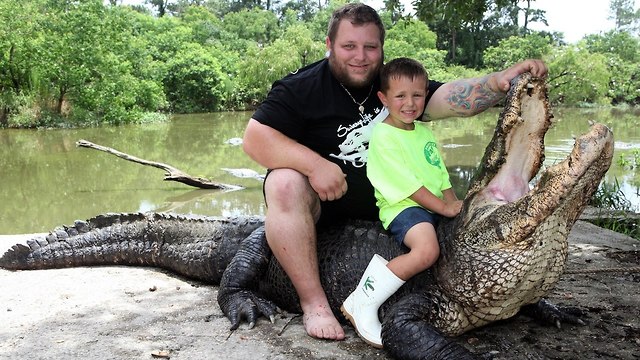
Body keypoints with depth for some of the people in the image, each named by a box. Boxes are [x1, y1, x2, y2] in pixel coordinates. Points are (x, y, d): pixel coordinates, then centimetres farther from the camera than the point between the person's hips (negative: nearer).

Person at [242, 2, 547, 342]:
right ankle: (313, 303, -31)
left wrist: (501, 81, -33)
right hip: (320, 197, -4)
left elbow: (452, 97, -14)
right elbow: (254, 138, -18)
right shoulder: (302, 87, -10)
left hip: (380, 199, 4)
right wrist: (315, 164, -31)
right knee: (285, 184, -35)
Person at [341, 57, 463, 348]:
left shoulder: (425, 132, 16)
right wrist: (443, 207, -16)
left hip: (435, 208, 9)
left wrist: (454, 204, 0)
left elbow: (441, 175, 16)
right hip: (401, 206, -9)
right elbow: (407, 185, -16)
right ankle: (360, 305, -22)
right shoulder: (383, 135, -10)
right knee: (427, 250, -34)